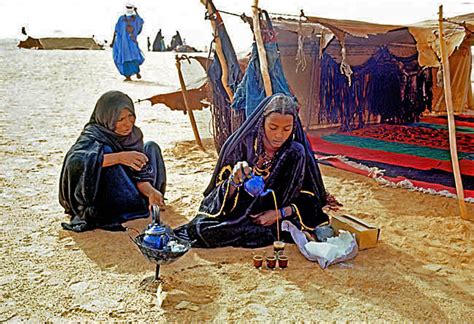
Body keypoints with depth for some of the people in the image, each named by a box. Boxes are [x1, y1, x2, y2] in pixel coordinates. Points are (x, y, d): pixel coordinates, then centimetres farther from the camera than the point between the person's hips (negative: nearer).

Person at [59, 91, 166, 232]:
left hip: (122, 193, 6)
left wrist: (151, 191, -35)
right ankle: (140, 209, -20)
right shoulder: (92, 136, -25)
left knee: (151, 147, 2)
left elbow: (139, 172, -14)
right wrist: (119, 157, -49)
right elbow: (73, 160, -46)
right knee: (105, 151, -33)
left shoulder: (133, 134, -9)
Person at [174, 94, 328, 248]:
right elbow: (224, 199, -7)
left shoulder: (295, 154, -11)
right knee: (201, 227, -23)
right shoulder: (242, 144, -10)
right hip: (236, 211, 1)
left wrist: (280, 213, -17)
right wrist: (235, 179, -29)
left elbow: (309, 200, -2)